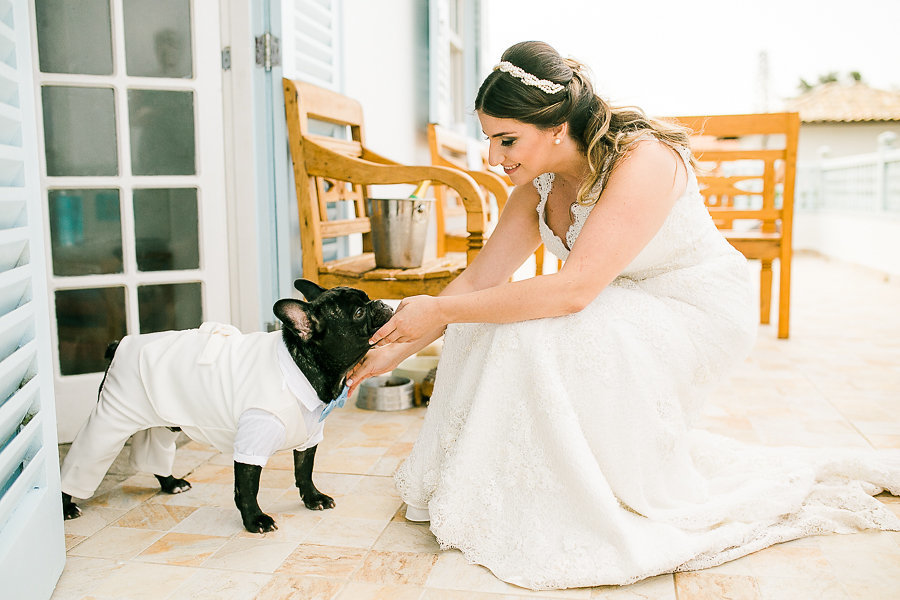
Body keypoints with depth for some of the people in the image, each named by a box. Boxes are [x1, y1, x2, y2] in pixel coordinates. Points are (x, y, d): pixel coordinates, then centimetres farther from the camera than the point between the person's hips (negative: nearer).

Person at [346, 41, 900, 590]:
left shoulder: (644, 160, -29)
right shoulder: (541, 183, -5)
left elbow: (574, 290, -37)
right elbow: (479, 280, -3)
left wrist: (441, 312, -32)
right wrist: (394, 350, -7)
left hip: (701, 312, -7)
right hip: (626, 311, 7)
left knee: (538, 332, -27)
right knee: (490, 318, -9)